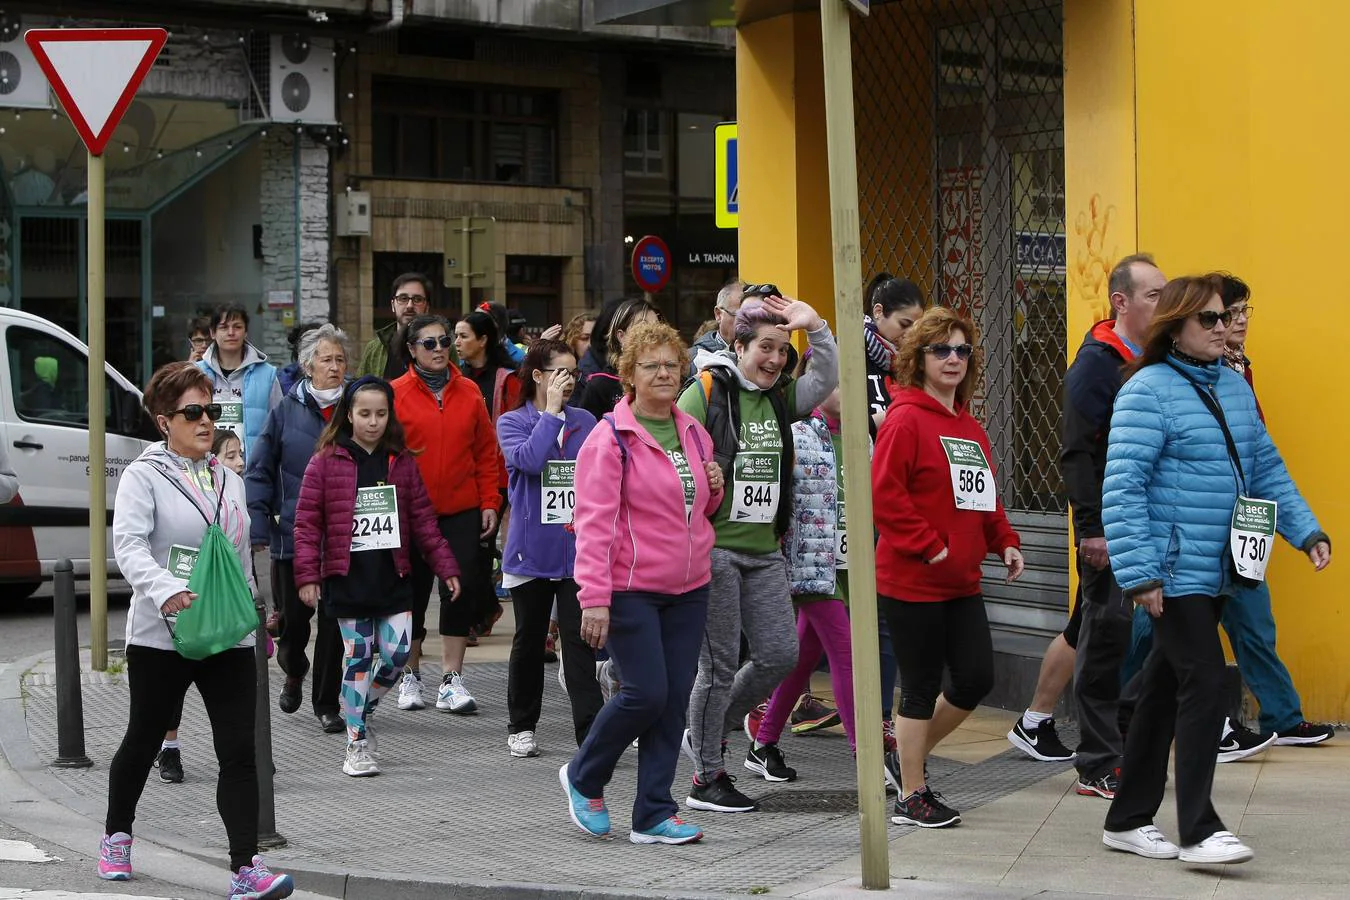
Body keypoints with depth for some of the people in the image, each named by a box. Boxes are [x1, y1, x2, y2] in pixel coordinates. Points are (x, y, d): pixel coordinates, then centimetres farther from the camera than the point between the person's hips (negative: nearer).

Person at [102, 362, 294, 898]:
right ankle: (116, 838, 37)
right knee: (143, 740, 14)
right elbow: (128, 546, -21)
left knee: (239, 752, -7)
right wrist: (167, 591, -37)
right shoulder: (144, 476, -6)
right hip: (161, 636, -4)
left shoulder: (230, 482, 13)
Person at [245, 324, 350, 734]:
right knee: (292, 617, 8)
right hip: (293, 535, 0)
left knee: (335, 621, 1)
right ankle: (293, 674, 38)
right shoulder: (287, 411, 1)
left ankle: (326, 703, 13)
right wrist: (259, 527, -5)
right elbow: (259, 472, 4)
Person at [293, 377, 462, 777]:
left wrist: (446, 567, 7)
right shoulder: (325, 463, -2)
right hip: (347, 577, -3)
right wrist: (307, 575, -9)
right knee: (357, 657, 0)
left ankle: (361, 711, 24)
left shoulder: (402, 463, 8)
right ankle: (357, 743, 9)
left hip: (394, 577, 3)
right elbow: (308, 523, -2)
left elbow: (423, 519, 11)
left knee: (398, 654, -3)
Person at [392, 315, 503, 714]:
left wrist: (489, 502, 3)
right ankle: (410, 676, 25)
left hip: (463, 512, 2)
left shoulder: (468, 392, 5)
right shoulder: (395, 394, -4)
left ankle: (451, 681, 4)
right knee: (413, 593, 8)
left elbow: (486, 452, 8)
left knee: (463, 590, -3)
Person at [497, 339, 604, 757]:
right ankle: (521, 726, 26)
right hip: (532, 550, -1)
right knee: (529, 640, 11)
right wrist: (551, 411, -14)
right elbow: (528, 459, -22)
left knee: (580, 641, -7)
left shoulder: (585, 422, 8)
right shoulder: (513, 422, 0)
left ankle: (591, 734, -9)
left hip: (578, 550, 1)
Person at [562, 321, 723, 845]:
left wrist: (714, 488, 3)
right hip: (630, 590, -6)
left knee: (674, 700, 4)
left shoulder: (694, 433, 13)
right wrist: (594, 597, -20)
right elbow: (594, 520, -14)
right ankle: (583, 778, 15)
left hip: (689, 590, 7)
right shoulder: (610, 438, -9)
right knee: (647, 693, -11)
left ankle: (654, 816, 12)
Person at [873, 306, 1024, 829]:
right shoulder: (906, 419, -11)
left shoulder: (970, 427, 14)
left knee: (976, 679, 7)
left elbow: (985, 497, 23)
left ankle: (913, 753, 30)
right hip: (912, 582, -8)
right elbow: (882, 494, -19)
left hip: (962, 583, 8)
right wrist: (927, 545, -19)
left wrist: (1005, 542, 8)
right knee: (922, 687, 0)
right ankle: (912, 797, 13)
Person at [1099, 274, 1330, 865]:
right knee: (1205, 685, -11)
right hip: (1173, 574, -8)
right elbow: (1122, 487, -17)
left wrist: (1307, 530, 9)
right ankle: (1197, 831, -4)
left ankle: (1128, 821, 22)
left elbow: (1267, 468, 20)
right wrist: (1138, 574, -22)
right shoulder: (1148, 390, -11)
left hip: (1217, 570, 8)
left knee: (1166, 690, 13)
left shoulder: (1234, 388, 13)